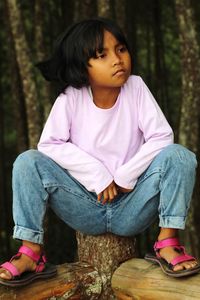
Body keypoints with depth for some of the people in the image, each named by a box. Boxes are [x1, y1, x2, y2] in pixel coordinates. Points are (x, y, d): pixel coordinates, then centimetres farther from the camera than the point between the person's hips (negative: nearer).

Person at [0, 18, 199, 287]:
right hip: (86, 208, 0)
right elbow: (50, 144, -15)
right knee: (28, 162, -20)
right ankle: (31, 252, -17)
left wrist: (124, 178, -18)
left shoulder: (136, 87, -6)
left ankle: (167, 243, -17)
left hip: (130, 210, 0)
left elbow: (161, 137, -12)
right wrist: (98, 176, -21)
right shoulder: (71, 97, -7)